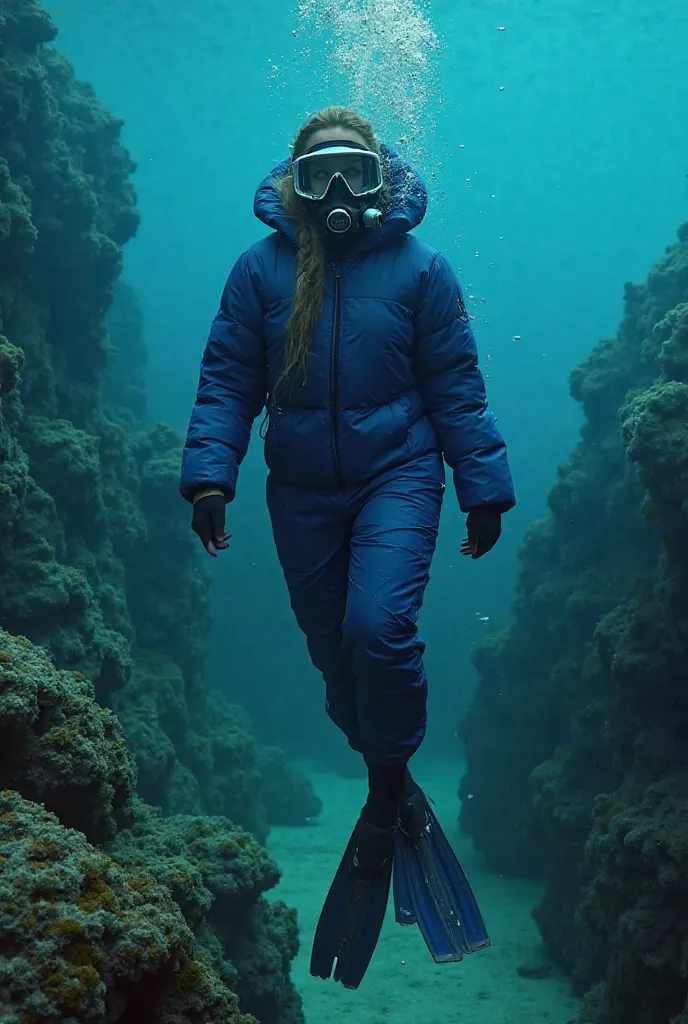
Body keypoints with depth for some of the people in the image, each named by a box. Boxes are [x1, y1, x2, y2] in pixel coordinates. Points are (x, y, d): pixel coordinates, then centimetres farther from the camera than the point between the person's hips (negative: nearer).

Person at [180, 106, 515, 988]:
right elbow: (227, 380, 0)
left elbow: (456, 386, 0)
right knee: (335, 652, 9)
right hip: (302, 493, 3)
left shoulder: (418, 267, -1)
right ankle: (394, 791, 31)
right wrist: (209, 473, -13)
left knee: (378, 628, -22)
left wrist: (483, 489, -2)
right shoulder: (261, 269, 1)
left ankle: (387, 798, 1)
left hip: (397, 478, -2)